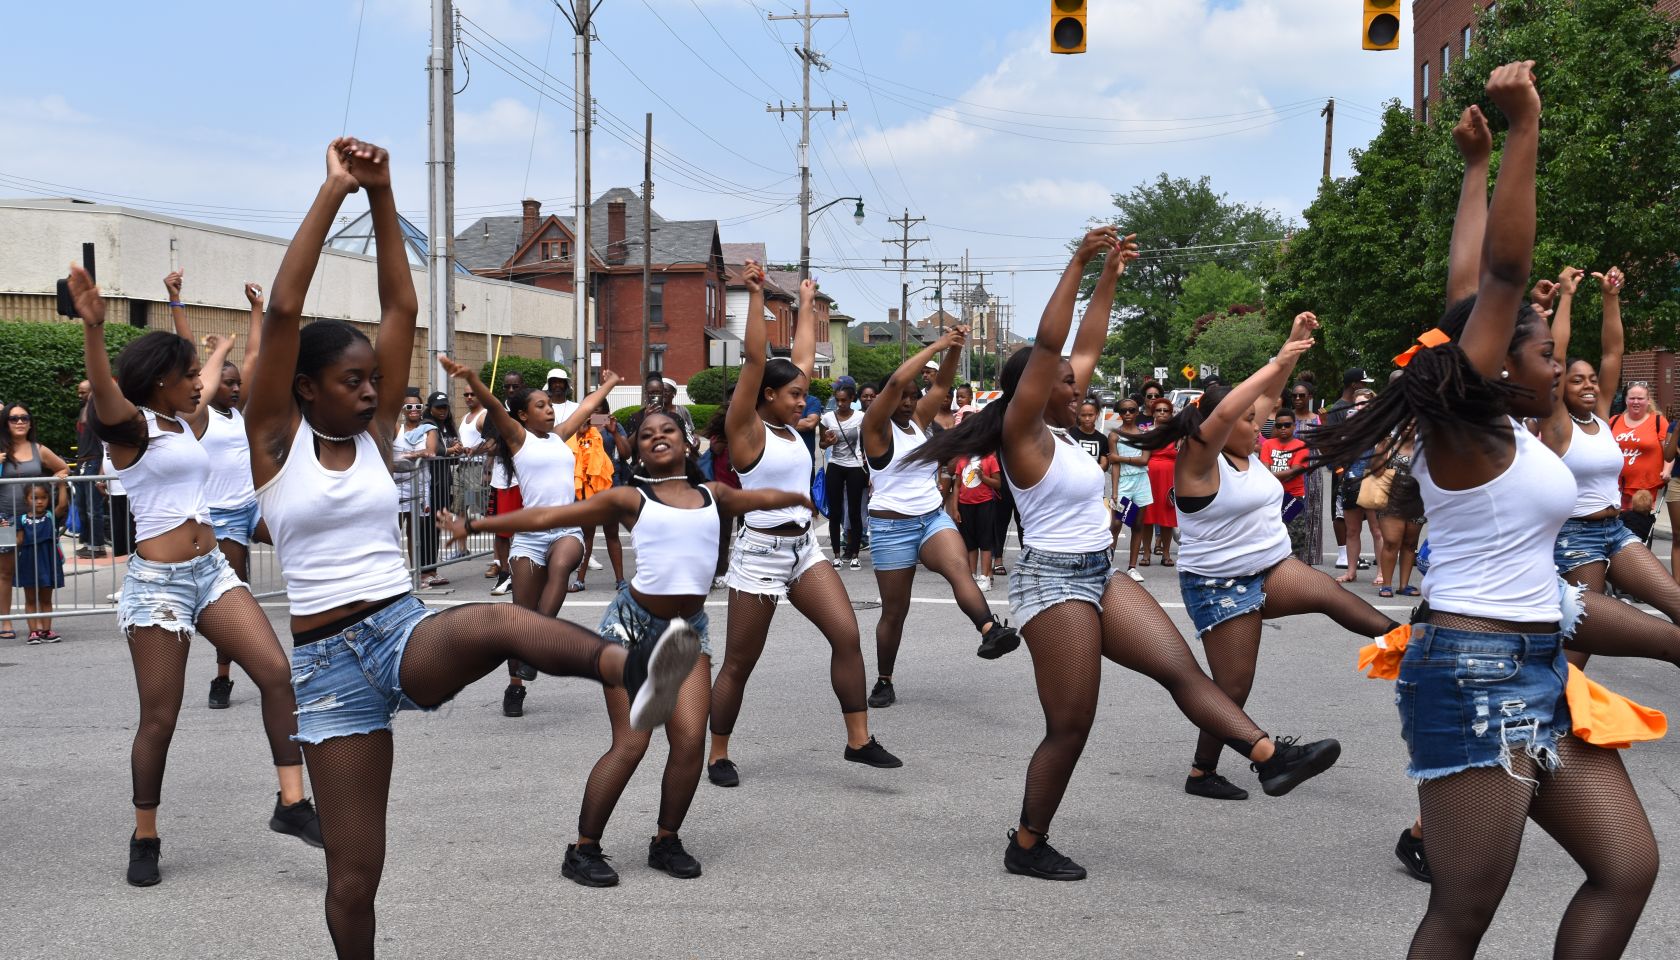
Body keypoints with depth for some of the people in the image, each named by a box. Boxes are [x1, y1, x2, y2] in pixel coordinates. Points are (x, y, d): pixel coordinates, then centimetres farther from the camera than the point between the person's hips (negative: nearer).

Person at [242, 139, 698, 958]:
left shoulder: (375, 433, 8)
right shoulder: (275, 440, 0)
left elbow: (402, 307, 4)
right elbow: (283, 311, -12)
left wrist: (380, 195, -2)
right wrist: (333, 192, -14)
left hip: (406, 631, 0)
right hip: (326, 661, 0)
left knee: (497, 621, -38)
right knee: (353, 876, 2)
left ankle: (630, 672, -66)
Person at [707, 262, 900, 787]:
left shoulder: (789, 425, 10)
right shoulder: (747, 429, -9)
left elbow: (803, 358, 18)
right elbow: (755, 359, -18)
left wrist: (806, 304, 24)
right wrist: (755, 295, -21)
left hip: (804, 548, 7)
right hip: (760, 552, -7)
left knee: (847, 635, -8)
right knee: (739, 664, 3)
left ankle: (859, 740, -2)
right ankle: (718, 755, 18)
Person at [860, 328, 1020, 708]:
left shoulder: (917, 419, 11)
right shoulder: (877, 427, -8)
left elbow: (941, 385, 8)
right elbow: (896, 380, -21)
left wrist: (956, 347, -8)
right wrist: (938, 344, -19)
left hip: (934, 517, 4)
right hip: (892, 527, -4)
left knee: (959, 568, -27)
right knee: (894, 612, 4)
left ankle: (990, 632, -50)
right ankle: (884, 682, 22)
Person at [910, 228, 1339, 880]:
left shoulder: (1058, 430, 11)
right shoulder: (1024, 435, -12)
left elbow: (1087, 346, 17)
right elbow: (1046, 345, -22)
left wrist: (1110, 277, 13)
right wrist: (1078, 264, -23)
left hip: (1098, 576, 9)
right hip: (1054, 582, -9)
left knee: (1181, 667, -3)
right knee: (1070, 728, -2)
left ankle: (1272, 759, -8)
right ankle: (1027, 847, 12)